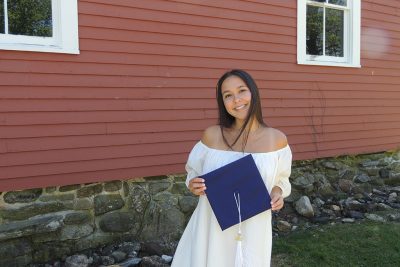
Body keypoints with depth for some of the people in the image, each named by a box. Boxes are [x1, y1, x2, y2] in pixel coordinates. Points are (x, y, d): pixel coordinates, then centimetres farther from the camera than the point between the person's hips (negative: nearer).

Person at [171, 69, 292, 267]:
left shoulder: (277, 139, -5)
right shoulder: (212, 135, -7)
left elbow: (281, 179, 9)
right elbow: (194, 175, 6)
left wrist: (278, 192, -11)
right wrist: (193, 186, -15)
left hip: (251, 232, 0)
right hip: (211, 229, 0)